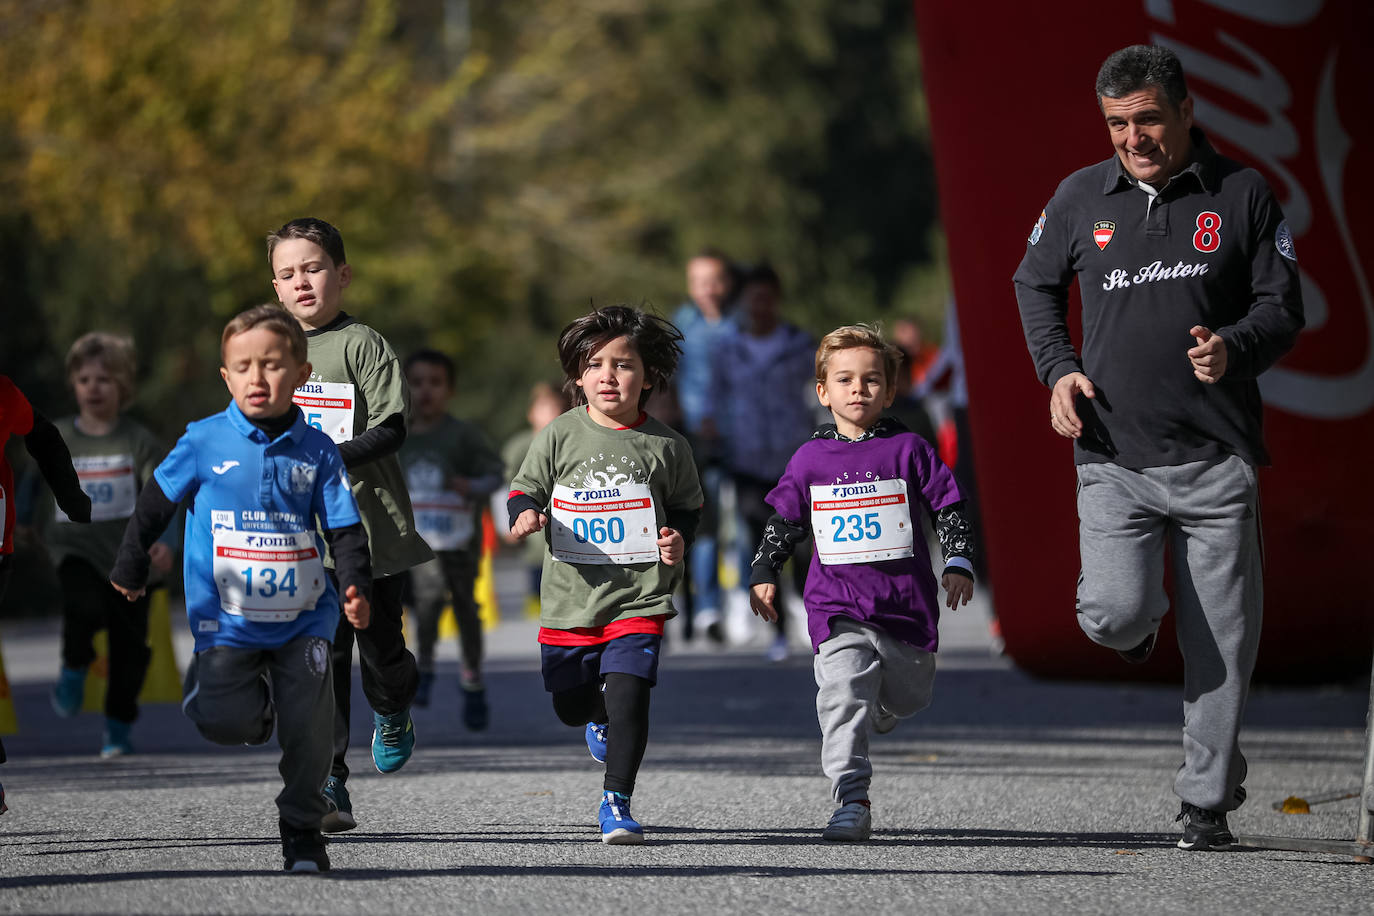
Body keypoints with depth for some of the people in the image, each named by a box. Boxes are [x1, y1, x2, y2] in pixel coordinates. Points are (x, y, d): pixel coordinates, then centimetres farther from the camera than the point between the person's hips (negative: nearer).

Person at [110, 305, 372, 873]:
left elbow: (346, 529, 2)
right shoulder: (205, 443, -3)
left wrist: (356, 588, -13)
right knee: (224, 722, -15)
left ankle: (302, 830, 11)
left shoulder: (316, 452, 1)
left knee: (309, 726, -9)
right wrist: (127, 574, 11)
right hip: (228, 617, -1)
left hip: (302, 616, 1)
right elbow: (154, 507, 8)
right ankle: (258, 700, 22)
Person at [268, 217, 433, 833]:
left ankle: (392, 713, 41)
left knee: (379, 645, 5)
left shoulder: (361, 344, -4)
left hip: (370, 523, -3)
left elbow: (391, 430, -11)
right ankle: (328, 787, -5)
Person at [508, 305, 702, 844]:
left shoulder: (664, 447, 0)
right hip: (570, 598, 2)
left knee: (628, 695, -16)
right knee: (570, 706, 14)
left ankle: (616, 801, -6)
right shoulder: (560, 437, -1)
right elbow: (525, 490, 5)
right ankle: (602, 718, 51)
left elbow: (687, 505, 14)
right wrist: (526, 516, -17)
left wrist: (678, 538, -6)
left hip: (639, 598, -2)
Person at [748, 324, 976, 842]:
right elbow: (783, 523, 16)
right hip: (836, 607, -1)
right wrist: (763, 574, 7)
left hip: (904, 601, 1)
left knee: (908, 697, 16)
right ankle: (852, 802, -18)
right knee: (843, 697, -17)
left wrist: (958, 564, -6)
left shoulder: (908, 450, 1)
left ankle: (870, 717, 51)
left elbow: (949, 510, 5)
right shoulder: (811, 459, 5)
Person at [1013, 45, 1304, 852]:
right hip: (1114, 458, 1)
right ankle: (1145, 617, 24)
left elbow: (1284, 309, 2)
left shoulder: (1243, 196, 1)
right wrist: (1058, 370, 6)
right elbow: (1036, 284, 22)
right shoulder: (1080, 200, 6)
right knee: (1113, 616, -15)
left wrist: (1232, 348, -20)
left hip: (1217, 459, -1)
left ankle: (1208, 801, 15)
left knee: (1221, 642, 0)